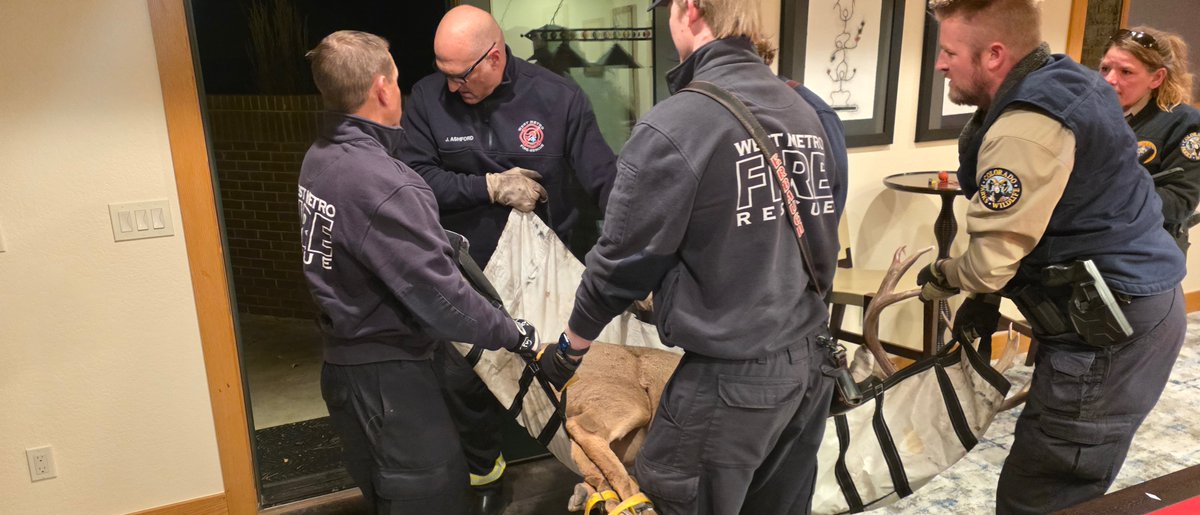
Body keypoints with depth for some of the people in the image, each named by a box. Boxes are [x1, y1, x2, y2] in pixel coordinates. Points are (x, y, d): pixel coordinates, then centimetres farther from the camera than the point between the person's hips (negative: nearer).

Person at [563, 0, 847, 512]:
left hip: (730, 378, -7)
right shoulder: (805, 113, 5)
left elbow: (624, 258, -10)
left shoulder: (672, 127, -17)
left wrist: (575, 337, 8)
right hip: (811, 358, 7)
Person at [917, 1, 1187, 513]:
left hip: (1107, 335, -10)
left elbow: (991, 259, -18)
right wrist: (985, 297, 12)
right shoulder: (1061, 83, 10)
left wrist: (938, 278, 3)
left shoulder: (1026, 129, -23)